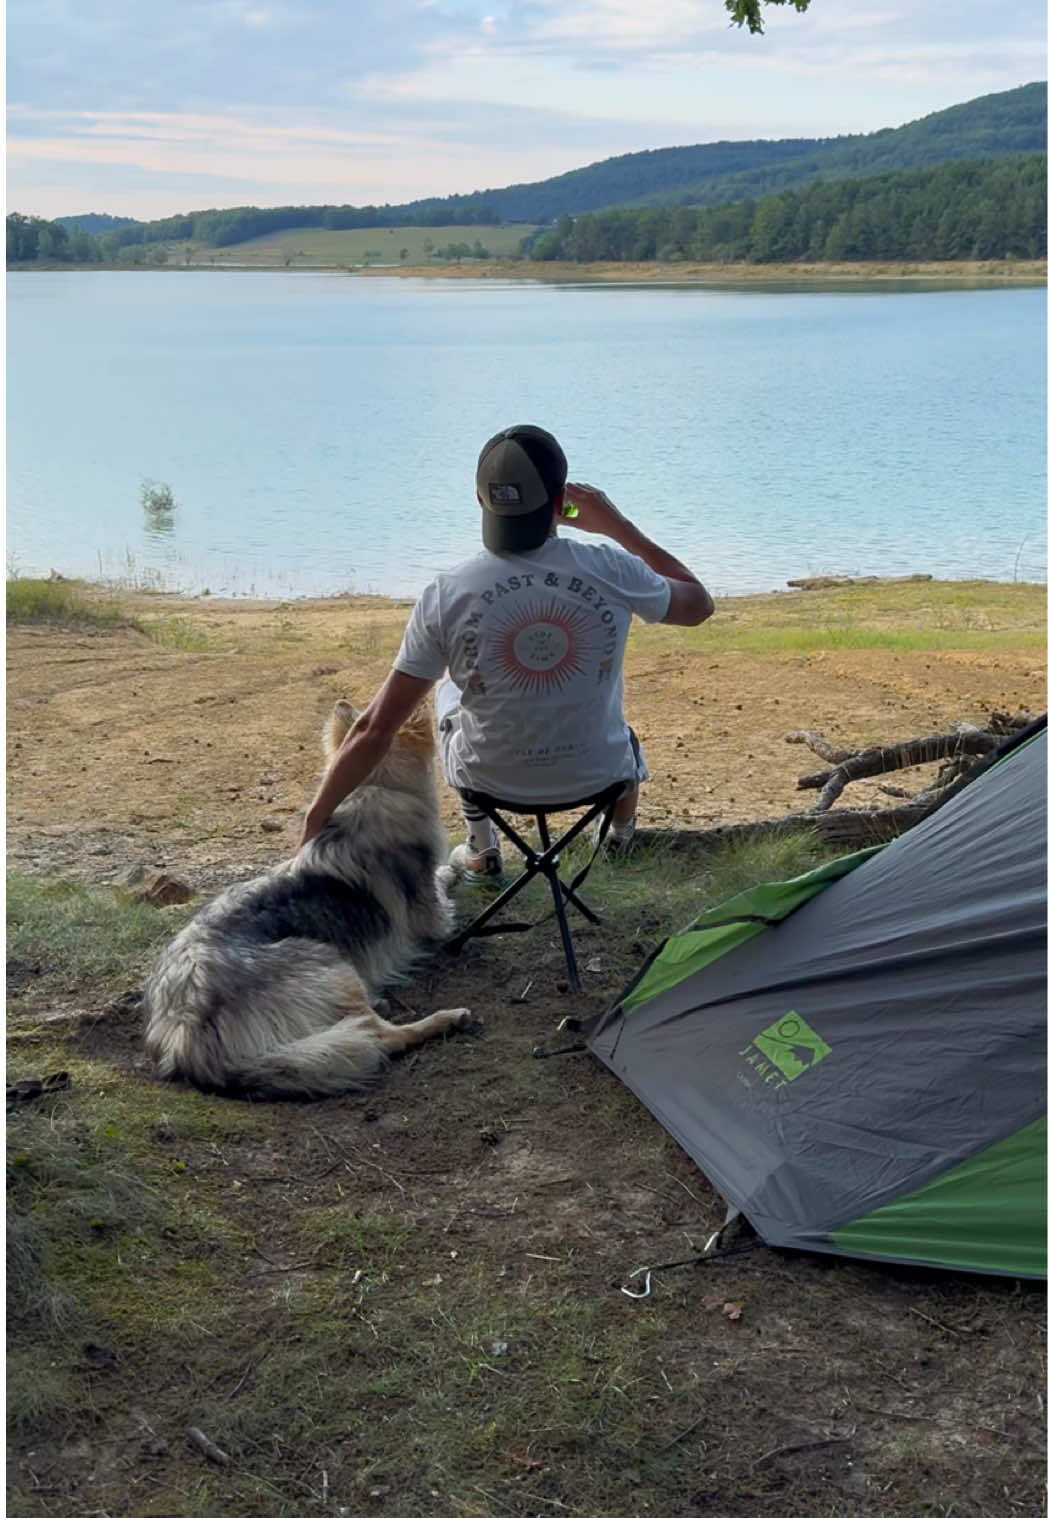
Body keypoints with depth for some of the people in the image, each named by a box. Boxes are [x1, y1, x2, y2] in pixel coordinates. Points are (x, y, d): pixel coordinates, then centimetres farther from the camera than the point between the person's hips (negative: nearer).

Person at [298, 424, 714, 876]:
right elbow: (699, 605, 2)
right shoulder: (611, 571, -20)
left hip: (490, 779, 0)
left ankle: (481, 851, 42)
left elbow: (373, 732, -18)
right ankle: (620, 832, 62)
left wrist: (313, 825, -7)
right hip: (598, 774, 1)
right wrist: (618, 526, 3)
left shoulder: (444, 598, -21)